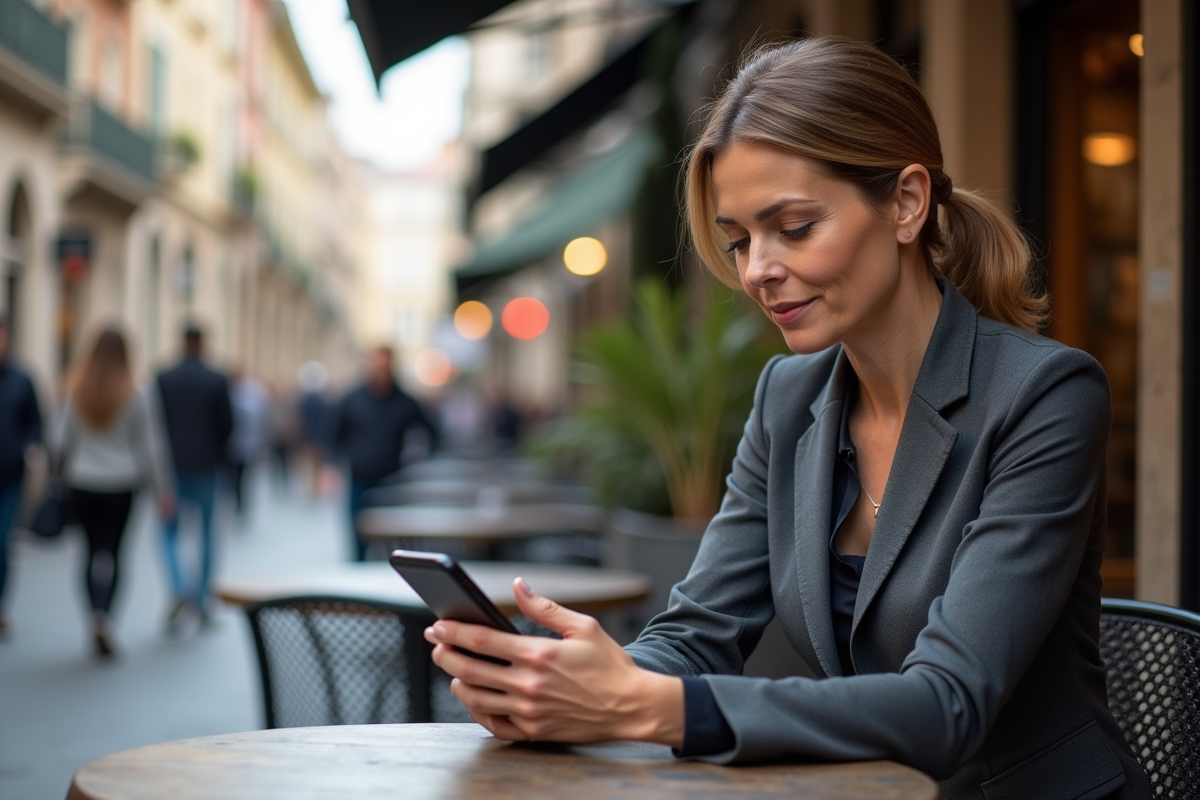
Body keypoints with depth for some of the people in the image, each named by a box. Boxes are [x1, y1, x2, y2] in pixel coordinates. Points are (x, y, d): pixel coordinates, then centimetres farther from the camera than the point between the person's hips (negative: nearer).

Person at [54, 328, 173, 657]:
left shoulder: (76, 392, -1)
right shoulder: (134, 396, -6)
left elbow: (61, 441, 2)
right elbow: (151, 445, -3)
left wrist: (66, 470, 18)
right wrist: (162, 490, 2)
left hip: (82, 483, 2)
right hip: (121, 484, -2)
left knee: (93, 549, 13)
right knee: (112, 552, 1)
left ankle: (96, 619, 11)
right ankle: (103, 618, -15)